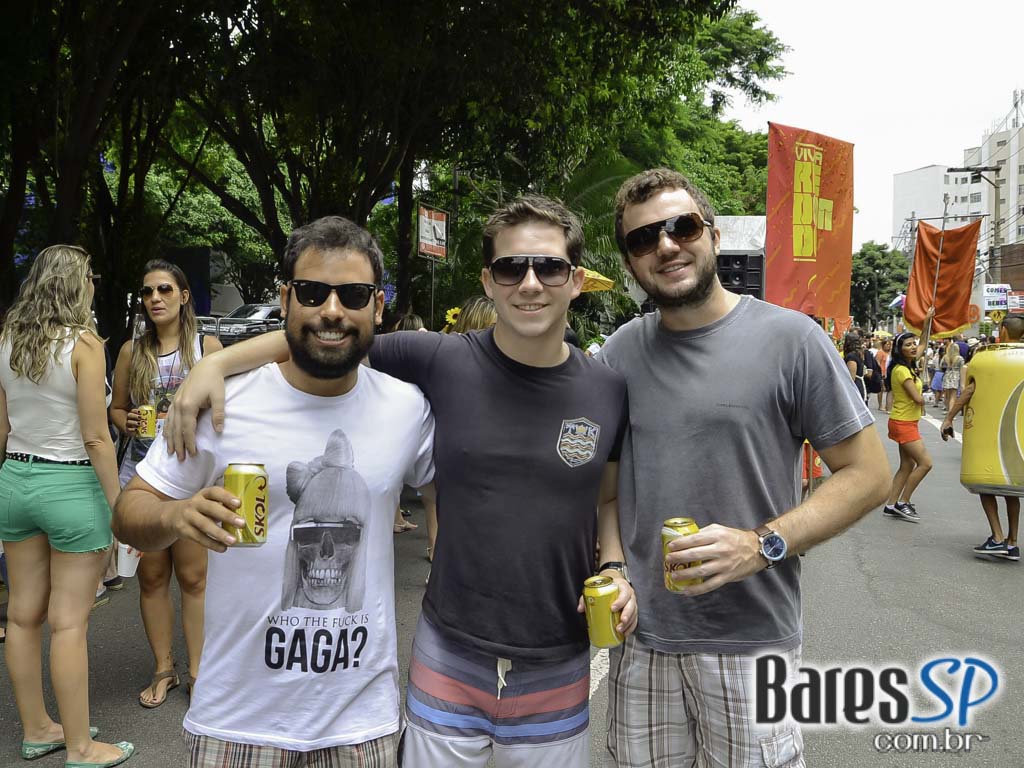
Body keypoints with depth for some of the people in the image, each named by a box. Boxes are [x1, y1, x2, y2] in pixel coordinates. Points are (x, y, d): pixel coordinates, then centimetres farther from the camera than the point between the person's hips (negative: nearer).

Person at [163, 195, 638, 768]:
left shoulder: (609, 392, -4)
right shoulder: (442, 362, -10)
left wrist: (615, 567, -6)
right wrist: (216, 362, -14)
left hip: (558, 674, 2)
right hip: (449, 659, -1)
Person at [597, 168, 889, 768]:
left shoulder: (790, 339, -7)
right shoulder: (618, 352, 4)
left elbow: (868, 473, -6)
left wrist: (760, 545, -18)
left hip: (751, 640, -3)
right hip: (639, 635, 3)